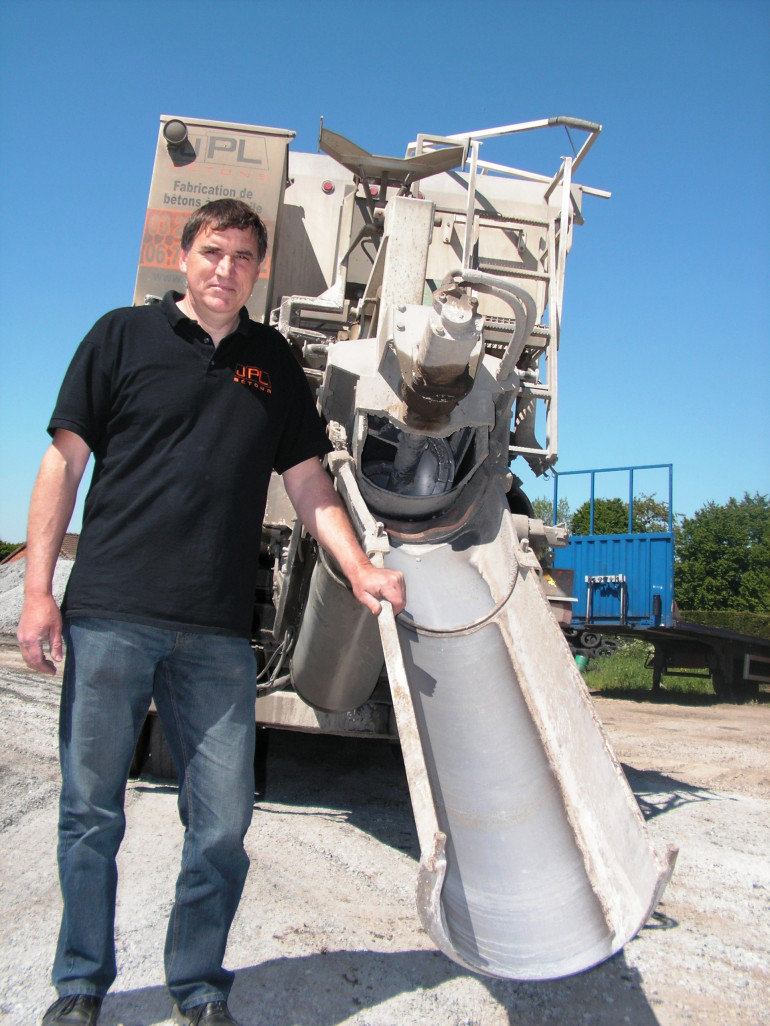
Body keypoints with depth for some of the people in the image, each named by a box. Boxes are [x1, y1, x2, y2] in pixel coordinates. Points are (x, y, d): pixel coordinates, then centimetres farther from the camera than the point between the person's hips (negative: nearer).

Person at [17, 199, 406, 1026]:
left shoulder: (274, 362, 15)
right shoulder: (122, 336, 8)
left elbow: (310, 485, 15)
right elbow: (64, 464, 5)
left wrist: (358, 568, 1)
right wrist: (37, 590, -3)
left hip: (217, 631, 2)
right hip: (108, 614, -1)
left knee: (222, 820, 4)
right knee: (90, 808, 7)